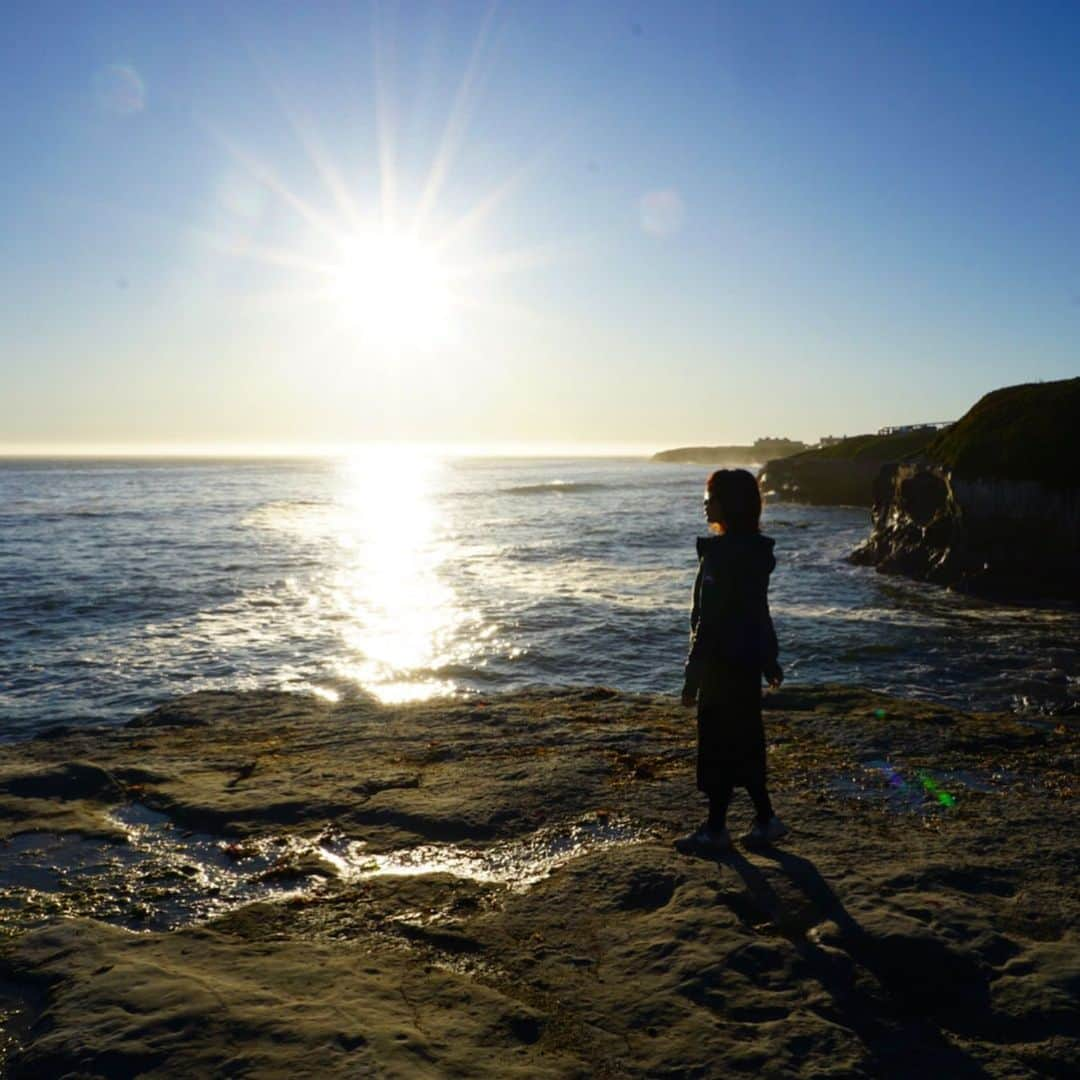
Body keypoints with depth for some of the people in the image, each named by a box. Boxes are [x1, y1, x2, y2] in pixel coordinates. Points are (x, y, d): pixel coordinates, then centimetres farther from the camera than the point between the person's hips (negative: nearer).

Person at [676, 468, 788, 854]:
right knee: (743, 743, 17)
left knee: (719, 747, 2)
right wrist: (769, 659, 24)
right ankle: (765, 819, 25)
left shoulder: (721, 554, -20)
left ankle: (716, 829, 13)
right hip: (747, 662, 9)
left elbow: (709, 622, -21)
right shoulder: (755, 551, 8)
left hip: (723, 664, -9)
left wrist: (692, 675, -16)